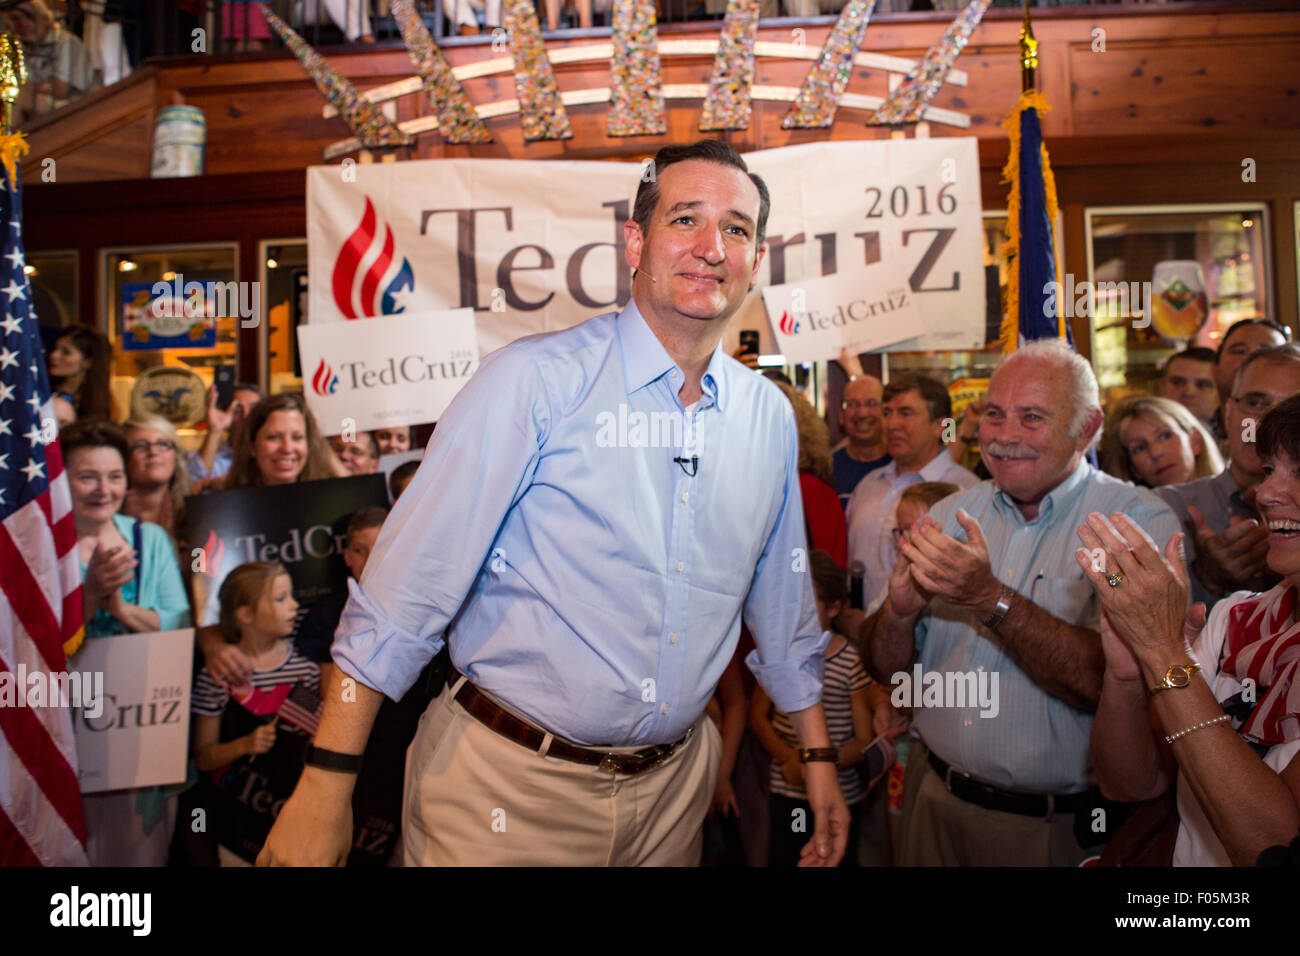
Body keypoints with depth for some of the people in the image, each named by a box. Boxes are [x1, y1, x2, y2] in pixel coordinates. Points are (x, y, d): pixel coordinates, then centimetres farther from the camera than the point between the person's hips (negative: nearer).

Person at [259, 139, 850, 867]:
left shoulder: (772, 418, 1)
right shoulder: (536, 380, -15)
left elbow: (785, 607, 12)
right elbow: (409, 587, -16)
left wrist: (819, 756, 15)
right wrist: (327, 783, -17)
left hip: (673, 784, 5)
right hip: (508, 781, -4)